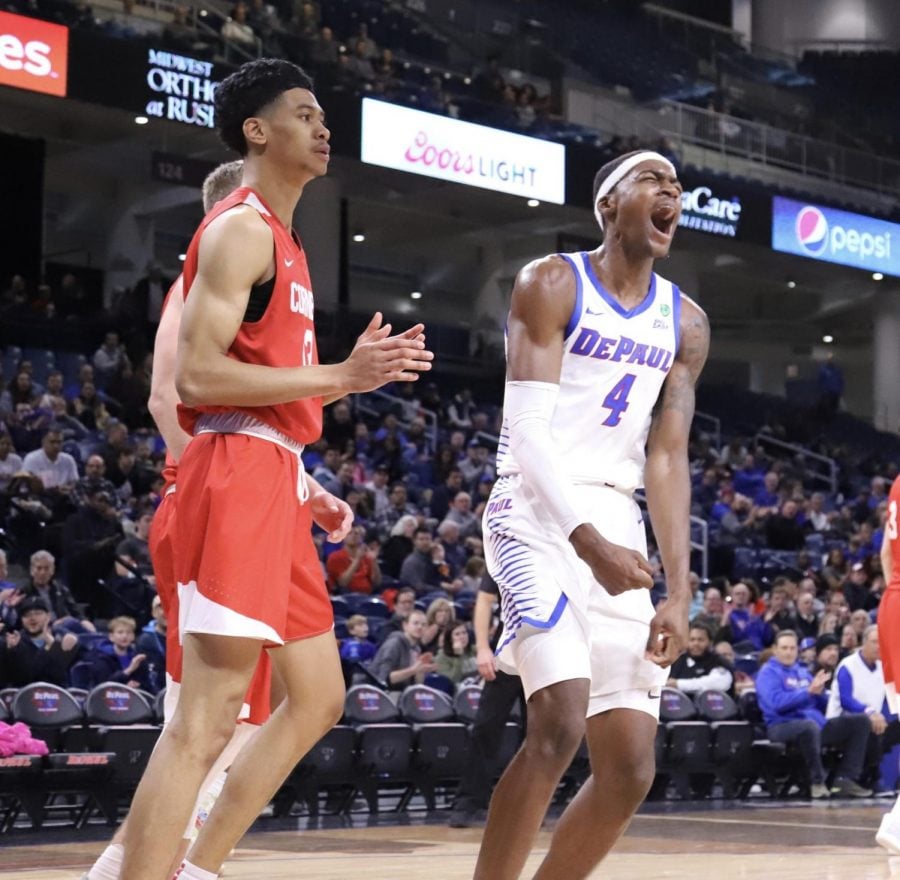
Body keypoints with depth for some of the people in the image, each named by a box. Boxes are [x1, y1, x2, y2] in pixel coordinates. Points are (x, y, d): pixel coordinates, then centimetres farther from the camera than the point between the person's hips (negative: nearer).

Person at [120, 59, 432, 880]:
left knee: (318, 698, 14)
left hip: (274, 486, 10)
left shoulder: (282, 242, 21)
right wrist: (341, 376, -19)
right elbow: (198, 377, -19)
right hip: (239, 479, -10)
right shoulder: (242, 230, -9)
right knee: (205, 720, -14)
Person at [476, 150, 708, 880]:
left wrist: (679, 591, 0)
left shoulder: (685, 323, 12)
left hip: (617, 528, 6)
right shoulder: (553, 285, -5)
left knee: (631, 771, 1)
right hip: (540, 516, -6)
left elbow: (667, 458, 10)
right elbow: (525, 429, -14)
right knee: (560, 725, -24)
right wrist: (587, 539, -27)